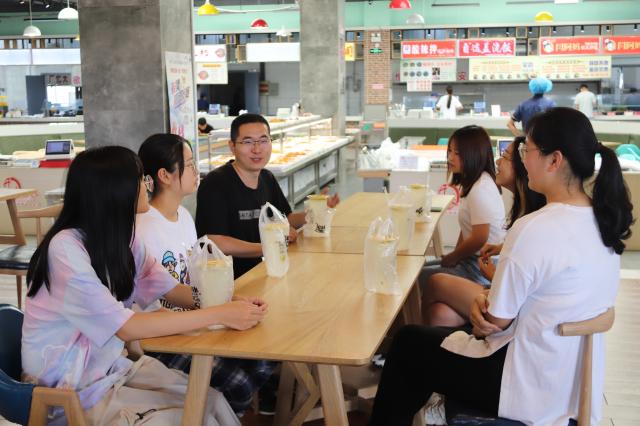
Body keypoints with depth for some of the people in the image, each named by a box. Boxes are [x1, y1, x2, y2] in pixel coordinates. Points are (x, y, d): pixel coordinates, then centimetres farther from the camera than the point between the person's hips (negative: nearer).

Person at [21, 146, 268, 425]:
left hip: (112, 368, 7)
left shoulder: (120, 237, 0)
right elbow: (126, 327, -28)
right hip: (67, 391, -7)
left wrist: (229, 304, -18)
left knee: (212, 401, -8)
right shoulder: (66, 249, -24)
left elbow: (171, 290, 1)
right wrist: (219, 315, -29)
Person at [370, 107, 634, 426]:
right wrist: (488, 299, -6)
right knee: (434, 335, 26)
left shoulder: (534, 229, -27)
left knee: (407, 344, 15)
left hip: (530, 390, -8)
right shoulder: (603, 220, 0)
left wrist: (480, 309, 5)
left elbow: (496, 322, -17)